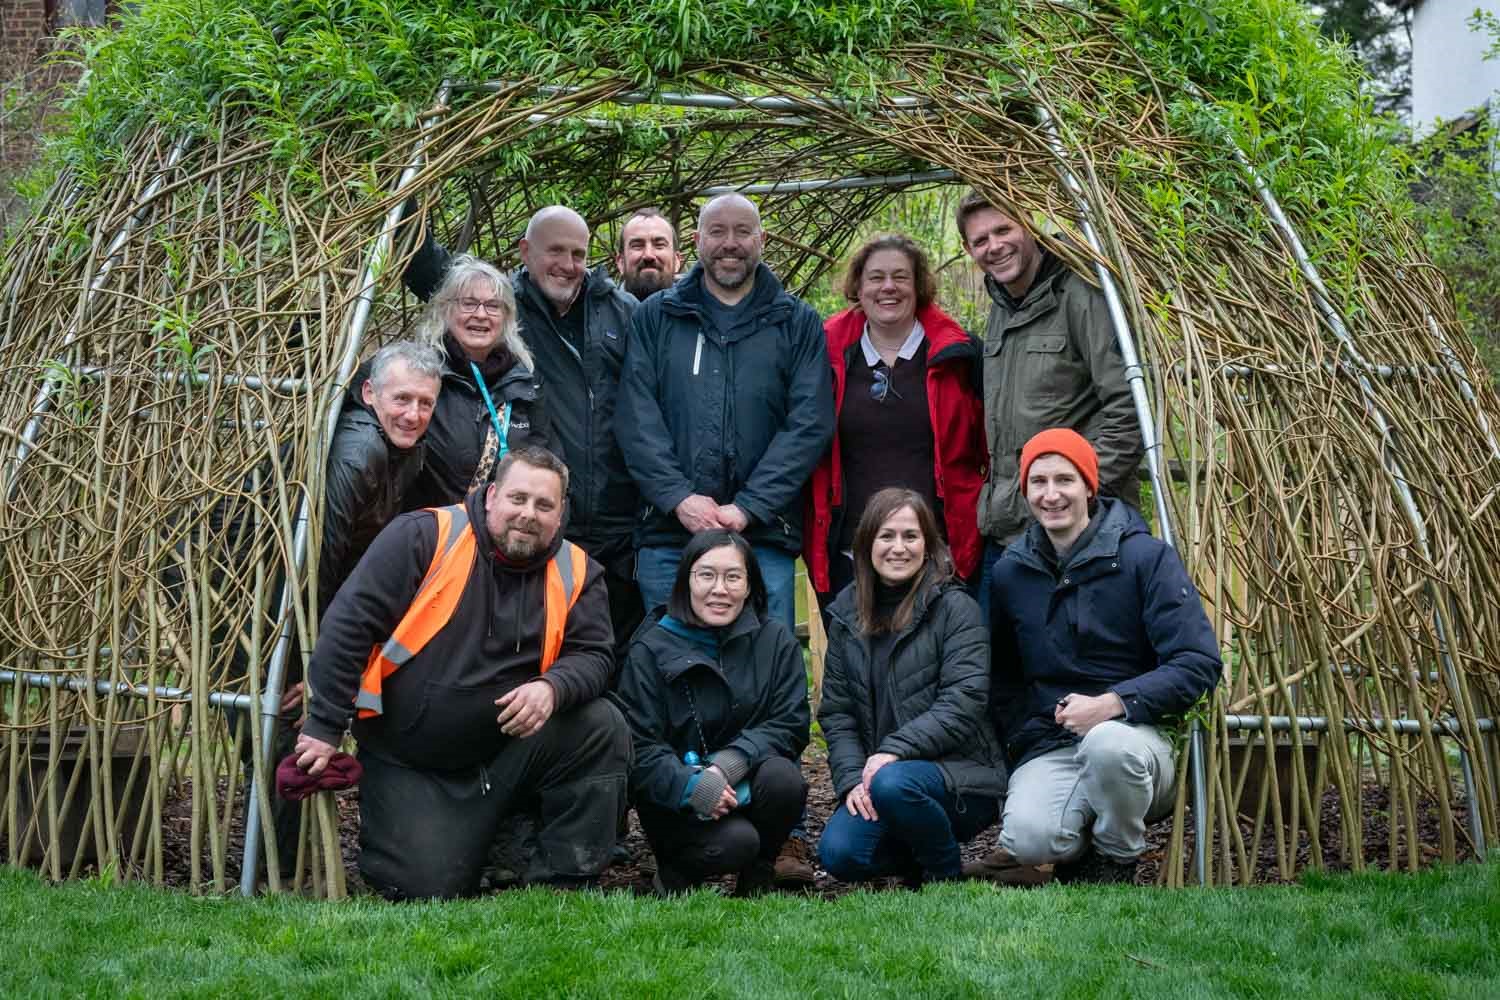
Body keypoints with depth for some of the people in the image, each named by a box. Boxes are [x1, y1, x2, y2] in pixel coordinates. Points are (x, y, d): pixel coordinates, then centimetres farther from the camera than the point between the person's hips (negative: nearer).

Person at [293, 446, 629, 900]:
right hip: (408, 761, -3)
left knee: (603, 726, -20)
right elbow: (348, 624, -13)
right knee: (430, 887, -15)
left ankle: (570, 886, -7)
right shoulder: (423, 538, -13)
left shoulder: (574, 571, 0)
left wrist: (552, 687, -26)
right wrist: (324, 727, -14)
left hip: (510, 750, 3)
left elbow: (595, 655, -2)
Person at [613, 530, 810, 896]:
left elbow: (790, 725, -4)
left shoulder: (776, 641, 3)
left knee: (782, 776, -30)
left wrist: (731, 762, -22)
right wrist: (689, 784, -28)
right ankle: (677, 869, 5)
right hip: (675, 801, -2)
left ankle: (757, 873, -3)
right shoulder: (651, 649, -4)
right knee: (736, 842, -30)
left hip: (747, 786, 2)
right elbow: (639, 746, -9)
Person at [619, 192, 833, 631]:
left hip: (764, 536, -1)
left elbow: (810, 424, -2)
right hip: (666, 534, 1)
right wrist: (678, 497, -13)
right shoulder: (654, 318, 10)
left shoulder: (798, 323, 8)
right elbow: (638, 418, 1)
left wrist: (748, 508, -12)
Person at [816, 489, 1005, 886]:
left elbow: (964, 701, -14)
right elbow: (836, 712, 7)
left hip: (958, 774, -4)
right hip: (872, 774, 4)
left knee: (893, 783, -36)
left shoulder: (954, 607, -4)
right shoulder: (846, 614, 10)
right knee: (838, 854, -23)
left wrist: (895, 750, -23)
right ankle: (920, 852, 10)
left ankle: (947, 873, -7)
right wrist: (851, 780, -9)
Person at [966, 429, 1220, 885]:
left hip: (1133, 734, -2)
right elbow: (1003, 676, 21)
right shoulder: (1010, 573, 9)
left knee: (1107, 743, -39)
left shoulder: (1146, 557, -4)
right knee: (1029, 838, -30)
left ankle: (1116, 863, -8)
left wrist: (1112, 703, -21)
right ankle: (1078, 848, 8)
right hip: (1047, 750, 2)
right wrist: (1024, 741, 3)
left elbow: (1199, 663, -11)